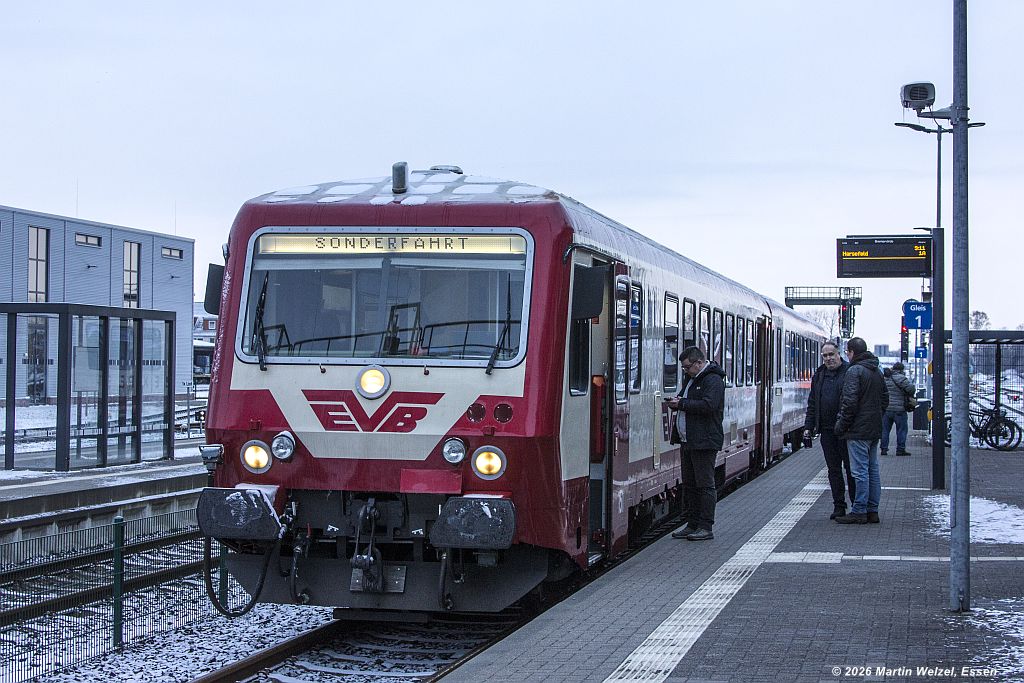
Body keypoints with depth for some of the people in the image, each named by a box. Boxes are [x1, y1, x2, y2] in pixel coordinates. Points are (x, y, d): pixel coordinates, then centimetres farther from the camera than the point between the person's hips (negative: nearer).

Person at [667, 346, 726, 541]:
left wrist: (682, 404, -19)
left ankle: (706, 528, -1)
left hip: (704, 442, -10)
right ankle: (692, 525, 19)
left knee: (705, 484, -4)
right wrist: (676, 402, 2)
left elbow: (709, 406, -25)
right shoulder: (690, 378, 17)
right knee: (689, 485, 12)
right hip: (687, 441, 10)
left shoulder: (713, 380, -13)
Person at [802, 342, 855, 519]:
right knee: (833, 469, 8)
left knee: (851, 468, 0)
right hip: (827, 430, 5)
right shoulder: (819, 376, 14)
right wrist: (808, 428, 10)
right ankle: (839, 506, 12)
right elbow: (812, 404, 17)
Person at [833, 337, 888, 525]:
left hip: (858, 431, -9)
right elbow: (885, 399, 21)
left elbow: (850, 402, -19)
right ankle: (872, 510, 14)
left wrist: (841, 425, -11)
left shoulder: (854, 371, -13)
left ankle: (859, 512, -5)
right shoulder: (877, 371, 15)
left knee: (860, 471, -7)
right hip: (874, 430, 9)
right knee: (873, 470, 11)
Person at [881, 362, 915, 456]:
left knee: (885, 430, 10)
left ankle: (884, 449, 9)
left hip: (885, 409, 5)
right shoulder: (900, 378, -11)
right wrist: (910, 394, 4)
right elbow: (911, 389, -17)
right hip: (899, 409, -5)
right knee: (901, 430, 3)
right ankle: (900, 449, 2)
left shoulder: (884, 378, 9)